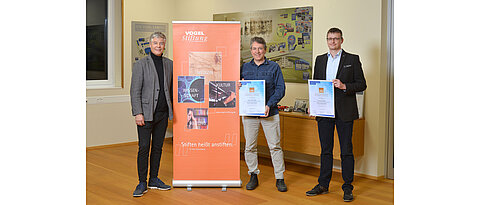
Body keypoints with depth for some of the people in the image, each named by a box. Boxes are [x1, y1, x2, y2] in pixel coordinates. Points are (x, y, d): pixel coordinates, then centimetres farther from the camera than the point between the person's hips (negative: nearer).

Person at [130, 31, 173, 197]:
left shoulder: (169, 64, 11)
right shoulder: (141, 64, -2)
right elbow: (135, 91, -6)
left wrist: (173, 109, 9)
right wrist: (138, 113, -13)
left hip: (163, 113, 4)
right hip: (146, 113, -4)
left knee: (158, 147, 11)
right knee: (144, 148, -3)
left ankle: (154, 179, 21)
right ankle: (142, 183, 7)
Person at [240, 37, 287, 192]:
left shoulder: (274, 67, 4)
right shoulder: (244, 67, 11)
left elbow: (280, 89, -2)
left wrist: (269, 105, -14)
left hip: (270, 112, -2)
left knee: (275, 145, -1)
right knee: (250, 146, 6)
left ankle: (280, 178, 9)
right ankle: (253, 176, 21)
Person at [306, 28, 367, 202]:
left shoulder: (352, 59, 3)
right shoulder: (320, 60, 14)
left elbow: (362, 84, 0)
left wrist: (344, 86, -17)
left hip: (344, 112, -3)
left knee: (346, 151, 2)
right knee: (325, 150, 11)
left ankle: (347, 187, 11)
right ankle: (323, 185, 20)